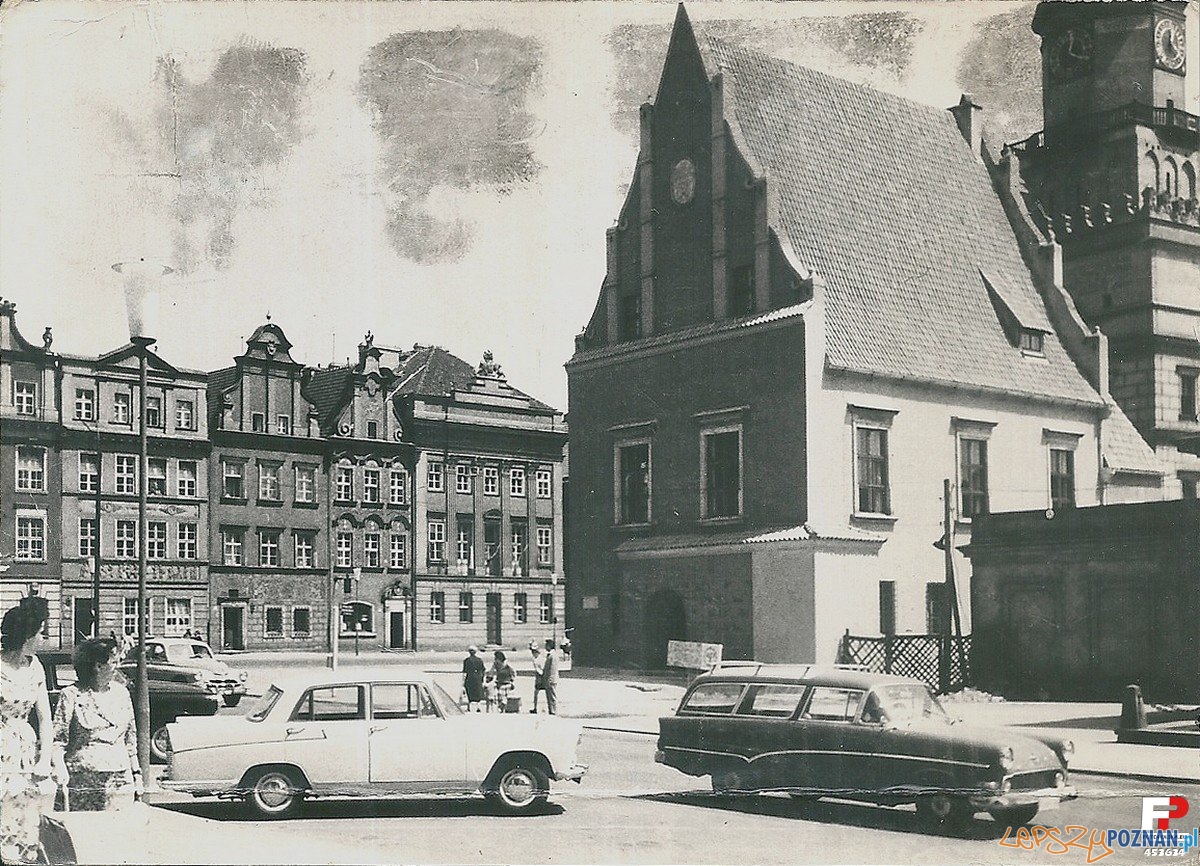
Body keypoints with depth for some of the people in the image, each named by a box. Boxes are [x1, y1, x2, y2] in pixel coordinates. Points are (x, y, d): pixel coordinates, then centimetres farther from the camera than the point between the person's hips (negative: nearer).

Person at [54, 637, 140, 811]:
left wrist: (137, 774, 17)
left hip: (120, 779, 4)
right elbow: (58, 740, -3)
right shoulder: (72, 695, -2)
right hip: (82, 781, -4)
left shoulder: (121, 692, 13)